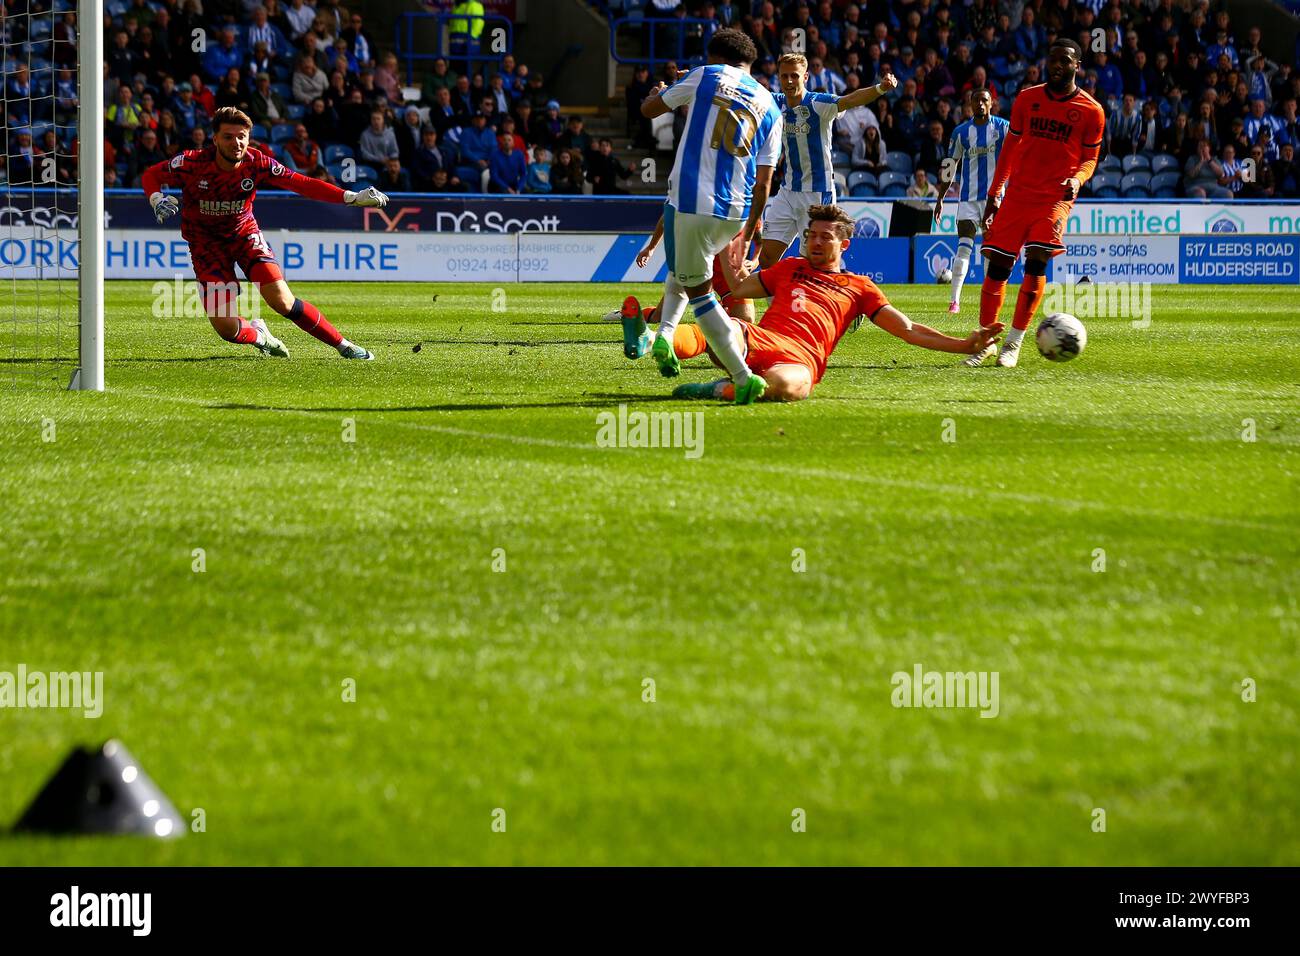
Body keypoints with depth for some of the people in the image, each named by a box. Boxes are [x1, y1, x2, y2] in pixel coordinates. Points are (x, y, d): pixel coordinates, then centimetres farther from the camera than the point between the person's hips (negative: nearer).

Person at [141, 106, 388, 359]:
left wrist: (352, 197, -24)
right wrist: (157, 201, -29)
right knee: (225, 326, -13)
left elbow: (303, 184, -14)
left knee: (283, 302, -19)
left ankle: (342, 345, -2)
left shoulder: (257, 164, -19)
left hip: (244, 232, 1)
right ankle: (256, 335, 24)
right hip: (205, 241, -1)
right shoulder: (192, 163, -23)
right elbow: (150, 175, -7)